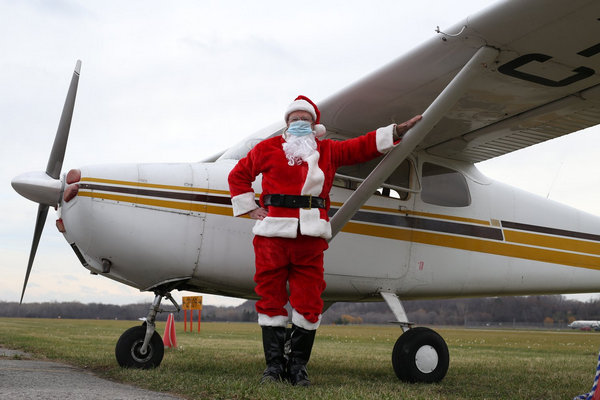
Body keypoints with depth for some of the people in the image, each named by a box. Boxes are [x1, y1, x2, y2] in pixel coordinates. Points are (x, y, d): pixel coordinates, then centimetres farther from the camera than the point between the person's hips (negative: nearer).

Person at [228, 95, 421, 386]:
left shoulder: (328, 150, 20)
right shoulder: (268, 148, 15)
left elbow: (363, 146, 22)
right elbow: (238, 175, 23)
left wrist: (397, 131, 16)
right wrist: (249, 208, 12)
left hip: (311, 234, 1)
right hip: (272, 232, -1)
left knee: (308, 302, -1)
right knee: (271, 299, 1)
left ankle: (298, 365, 11)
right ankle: (274, 364, 11)